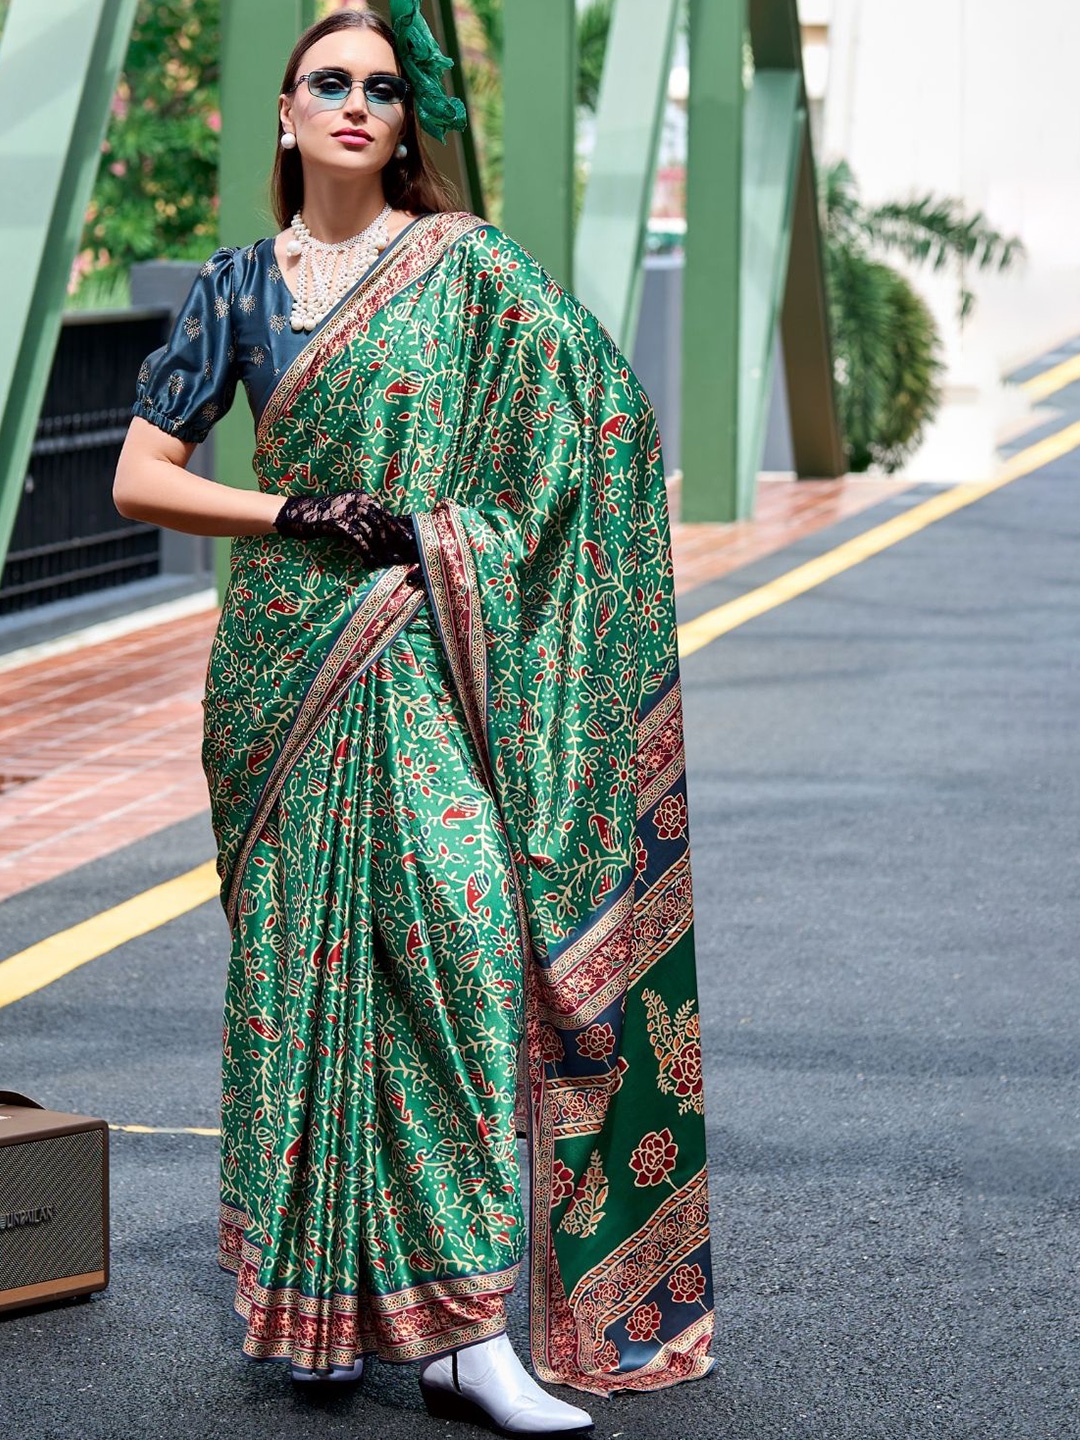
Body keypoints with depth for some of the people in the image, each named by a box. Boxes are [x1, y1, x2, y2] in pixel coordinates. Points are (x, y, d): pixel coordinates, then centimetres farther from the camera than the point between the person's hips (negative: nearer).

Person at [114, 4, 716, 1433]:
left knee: (464, 932, -14)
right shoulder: (239, 284, 9)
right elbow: (139, 477, 6)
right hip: (289, 658, 2)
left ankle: (464, 1318, -13)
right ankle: (317, 1289, 15)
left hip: (430, 663, -2)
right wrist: (301, 514, -7)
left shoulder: (471, 267, 4)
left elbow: (609, 414, -1)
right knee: (304, 957, 3)